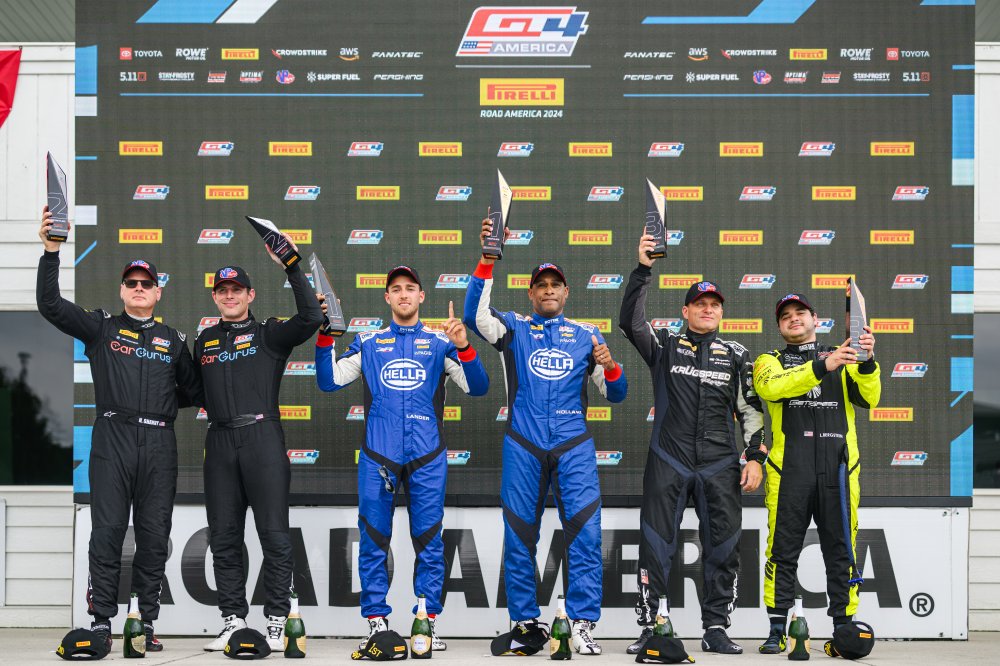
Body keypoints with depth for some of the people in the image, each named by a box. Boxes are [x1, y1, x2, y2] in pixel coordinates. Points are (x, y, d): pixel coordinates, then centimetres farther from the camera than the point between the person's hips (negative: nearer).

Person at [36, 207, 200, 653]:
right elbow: (50, 305, -2)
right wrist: (51, 252, -11)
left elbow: (192, 391, 25)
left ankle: (147, 623, 7)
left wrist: (164, 403, 9)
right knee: (108, 530, -5)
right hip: (112, 437, -2)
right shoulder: (102, 327, 10)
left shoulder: (173, 341, 18)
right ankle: (102, 621, -1)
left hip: (159, 443, 2)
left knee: (154, 533, 2)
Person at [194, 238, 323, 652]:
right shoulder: (205, 340, 19)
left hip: (262, 439, -4)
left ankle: (276, 622, 0)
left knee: (274, 536, -4)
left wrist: (291, 267, -15)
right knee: (224, 539, 5)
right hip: (220, 444, 4)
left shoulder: (269, 334, 5)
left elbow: (311, 318, -12)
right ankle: (233, 621, 11)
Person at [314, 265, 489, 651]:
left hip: (427, 458, 0)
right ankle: (377, 622, 6)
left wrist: (463, 347, -15)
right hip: (378, 456, 0)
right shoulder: (368, 343, 12)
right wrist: (324, 337, -4)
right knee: (373, 542, 0)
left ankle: (428, 622, 7)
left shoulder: (439, 343, 9)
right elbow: (329, 381, 8)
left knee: (429, 542, 1)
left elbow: (477, 387, 1)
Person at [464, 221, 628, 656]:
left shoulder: (587, 335, 14)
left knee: (586, 534, -11)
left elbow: (614, 395, 13)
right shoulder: (514, 328, 10)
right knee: (519, 538, 3)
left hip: (574, 448, 0)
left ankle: (583, 627, -8)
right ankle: (526, 625, 13)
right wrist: (487, 260, -19)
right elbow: (474, 316, -11)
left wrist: (609, 367, -9)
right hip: (523, 449, 0)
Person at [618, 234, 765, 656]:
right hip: (668, 463, -1)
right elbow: (631, 321, -8)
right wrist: (643, 269, -16)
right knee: (656, 547, -1)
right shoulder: (664, 346, 8)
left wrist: (755, 457, 2)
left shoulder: (736, 355, 11)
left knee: (722, 549, 3)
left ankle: (715, 630, 12)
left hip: (720, 465, 2)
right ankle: (648, 629, 5)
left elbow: (750, 409, 11)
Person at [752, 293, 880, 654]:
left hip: (838, 468, 1)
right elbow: (772, 386, -12)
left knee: (841, 552, 2)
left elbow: (868, 398, 1)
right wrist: (822, 367, -25)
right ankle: (776, 631, 6)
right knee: (783, 552, 0)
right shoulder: (770, 360, 12)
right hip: (789, 470, -1)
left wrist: (868, 362, -19)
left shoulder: (844, 359, 17)